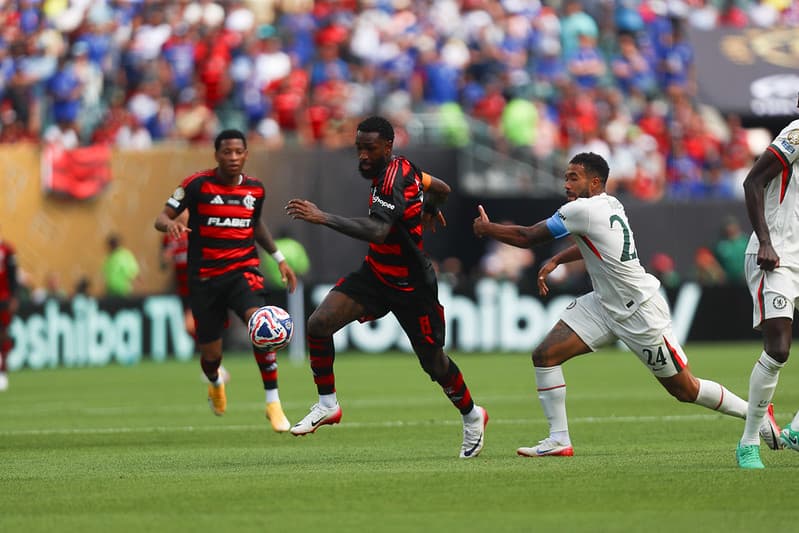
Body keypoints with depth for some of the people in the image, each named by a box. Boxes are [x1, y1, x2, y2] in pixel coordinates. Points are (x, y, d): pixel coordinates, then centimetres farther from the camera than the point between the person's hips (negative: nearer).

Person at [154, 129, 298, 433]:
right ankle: (215, 382, 46)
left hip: (243, 271, 1)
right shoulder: (197, 185, -7)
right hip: (205, 278, -1)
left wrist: (279, 258, 20)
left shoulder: (255, 189, 5)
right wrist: (171, 225, -30)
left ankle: (273, 403, -22)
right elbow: (161, 219, -6)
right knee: (211, 354, 5)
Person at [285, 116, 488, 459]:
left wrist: (323, 218, -49)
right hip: (375, 273, 8)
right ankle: (327, 405, 2)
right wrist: (429, 209, 40)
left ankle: (472, 417, 36)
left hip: (411, 286, -8)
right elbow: (441, 188, 16)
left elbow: (377, 230, -43)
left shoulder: (395, 178, -28)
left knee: (433, 362, 8)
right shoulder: (401, 168, -1)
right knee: (318, 324, -12)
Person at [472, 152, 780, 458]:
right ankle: (558, 440, 1)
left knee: (685, 390, 1)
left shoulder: (582, 210, -22)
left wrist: (487, 229, 1)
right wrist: (555, 261, 15)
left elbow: (527, 237, -14)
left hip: (642, 312, -9)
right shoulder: (609, 205, 4)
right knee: (545, 355, -4)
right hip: (605, 305, 9)